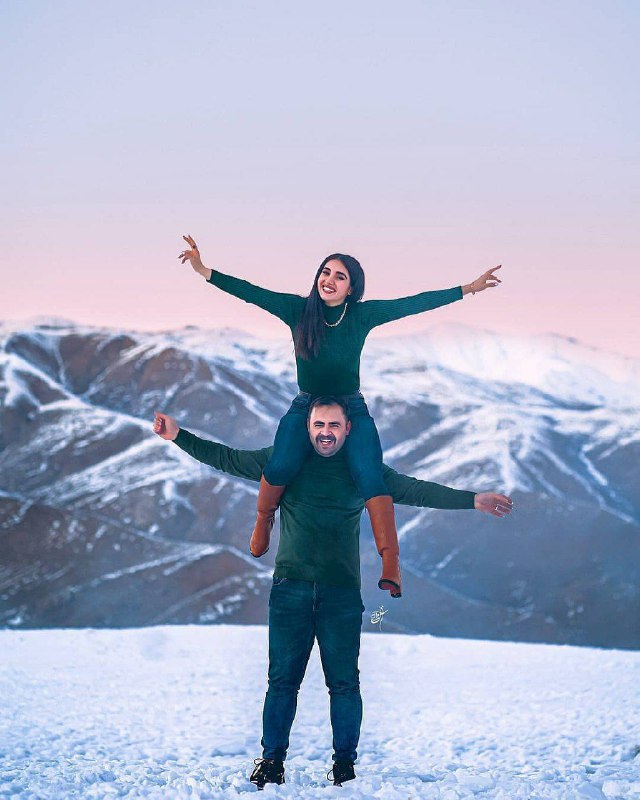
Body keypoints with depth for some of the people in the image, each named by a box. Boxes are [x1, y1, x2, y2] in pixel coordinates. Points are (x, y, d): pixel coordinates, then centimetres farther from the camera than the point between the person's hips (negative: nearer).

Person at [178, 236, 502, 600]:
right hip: (305, 407, 0)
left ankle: (391, 564, -24)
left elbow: (416, 303, -4)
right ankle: (264, 519, 8)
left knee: (369, 474, -23)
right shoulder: (298, 309, -3)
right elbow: (253, 293, -8)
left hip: (353, 410, 0)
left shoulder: (363, 315, -4)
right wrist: (205, 272, -16)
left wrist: (466, 289, -7)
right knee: (281, 466, -25)